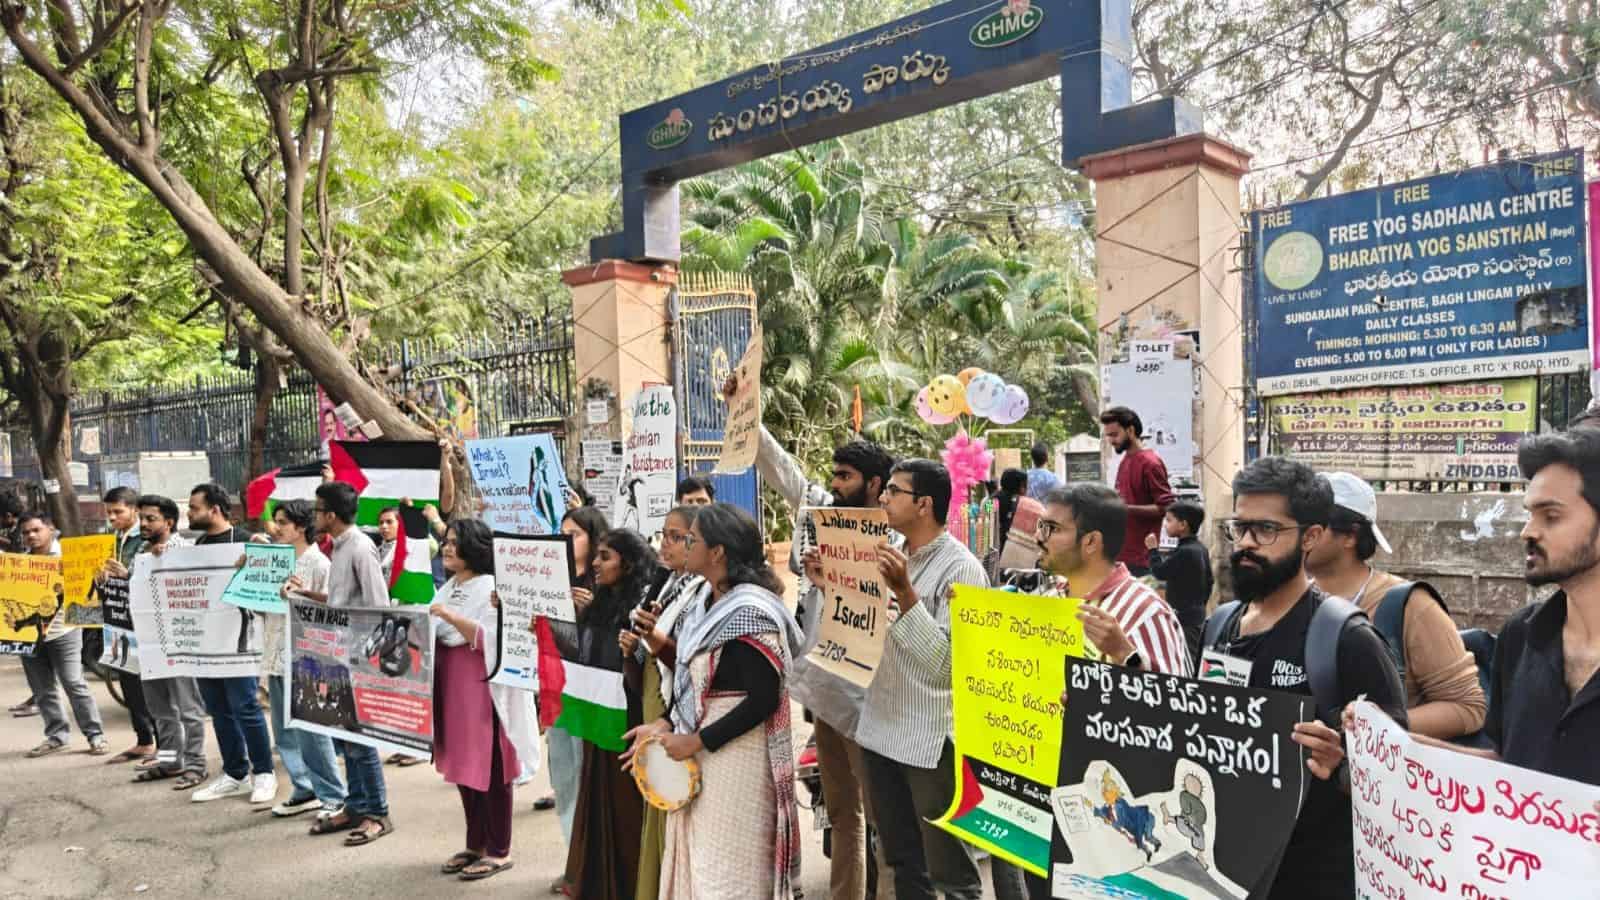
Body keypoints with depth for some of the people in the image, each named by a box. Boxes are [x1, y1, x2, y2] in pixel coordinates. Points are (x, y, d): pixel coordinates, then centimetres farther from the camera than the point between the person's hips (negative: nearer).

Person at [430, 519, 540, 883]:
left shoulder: (491, 587, -12)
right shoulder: (449, 588, 13)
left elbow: (490, 639, -21)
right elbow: (438, 637, 19)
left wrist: (452, 618, -27)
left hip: (485, 690, -8)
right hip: (453, 689, 8)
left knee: (490, 768, -1)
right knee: (464, 766, 14)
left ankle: (499, 851, 10)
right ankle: (476, 844, 26)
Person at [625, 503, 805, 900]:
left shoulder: (748, 611, -20)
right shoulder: (716, 604, 8)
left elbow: (763, 700, -23)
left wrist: (695, 741, -18)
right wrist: (665, 725, 4)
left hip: (734, 757, -9)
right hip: (704, 754, 9)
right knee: (700, 863, 17)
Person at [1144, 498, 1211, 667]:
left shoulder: (1184, 552, -22)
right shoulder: (1201, 549, 8)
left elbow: (1160, 572, -14)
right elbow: (1209, 581, 15)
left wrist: (1153, 549, -1)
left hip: (1184, 616, -10)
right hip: (1197, 613, 10)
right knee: (1194, 656, 15)